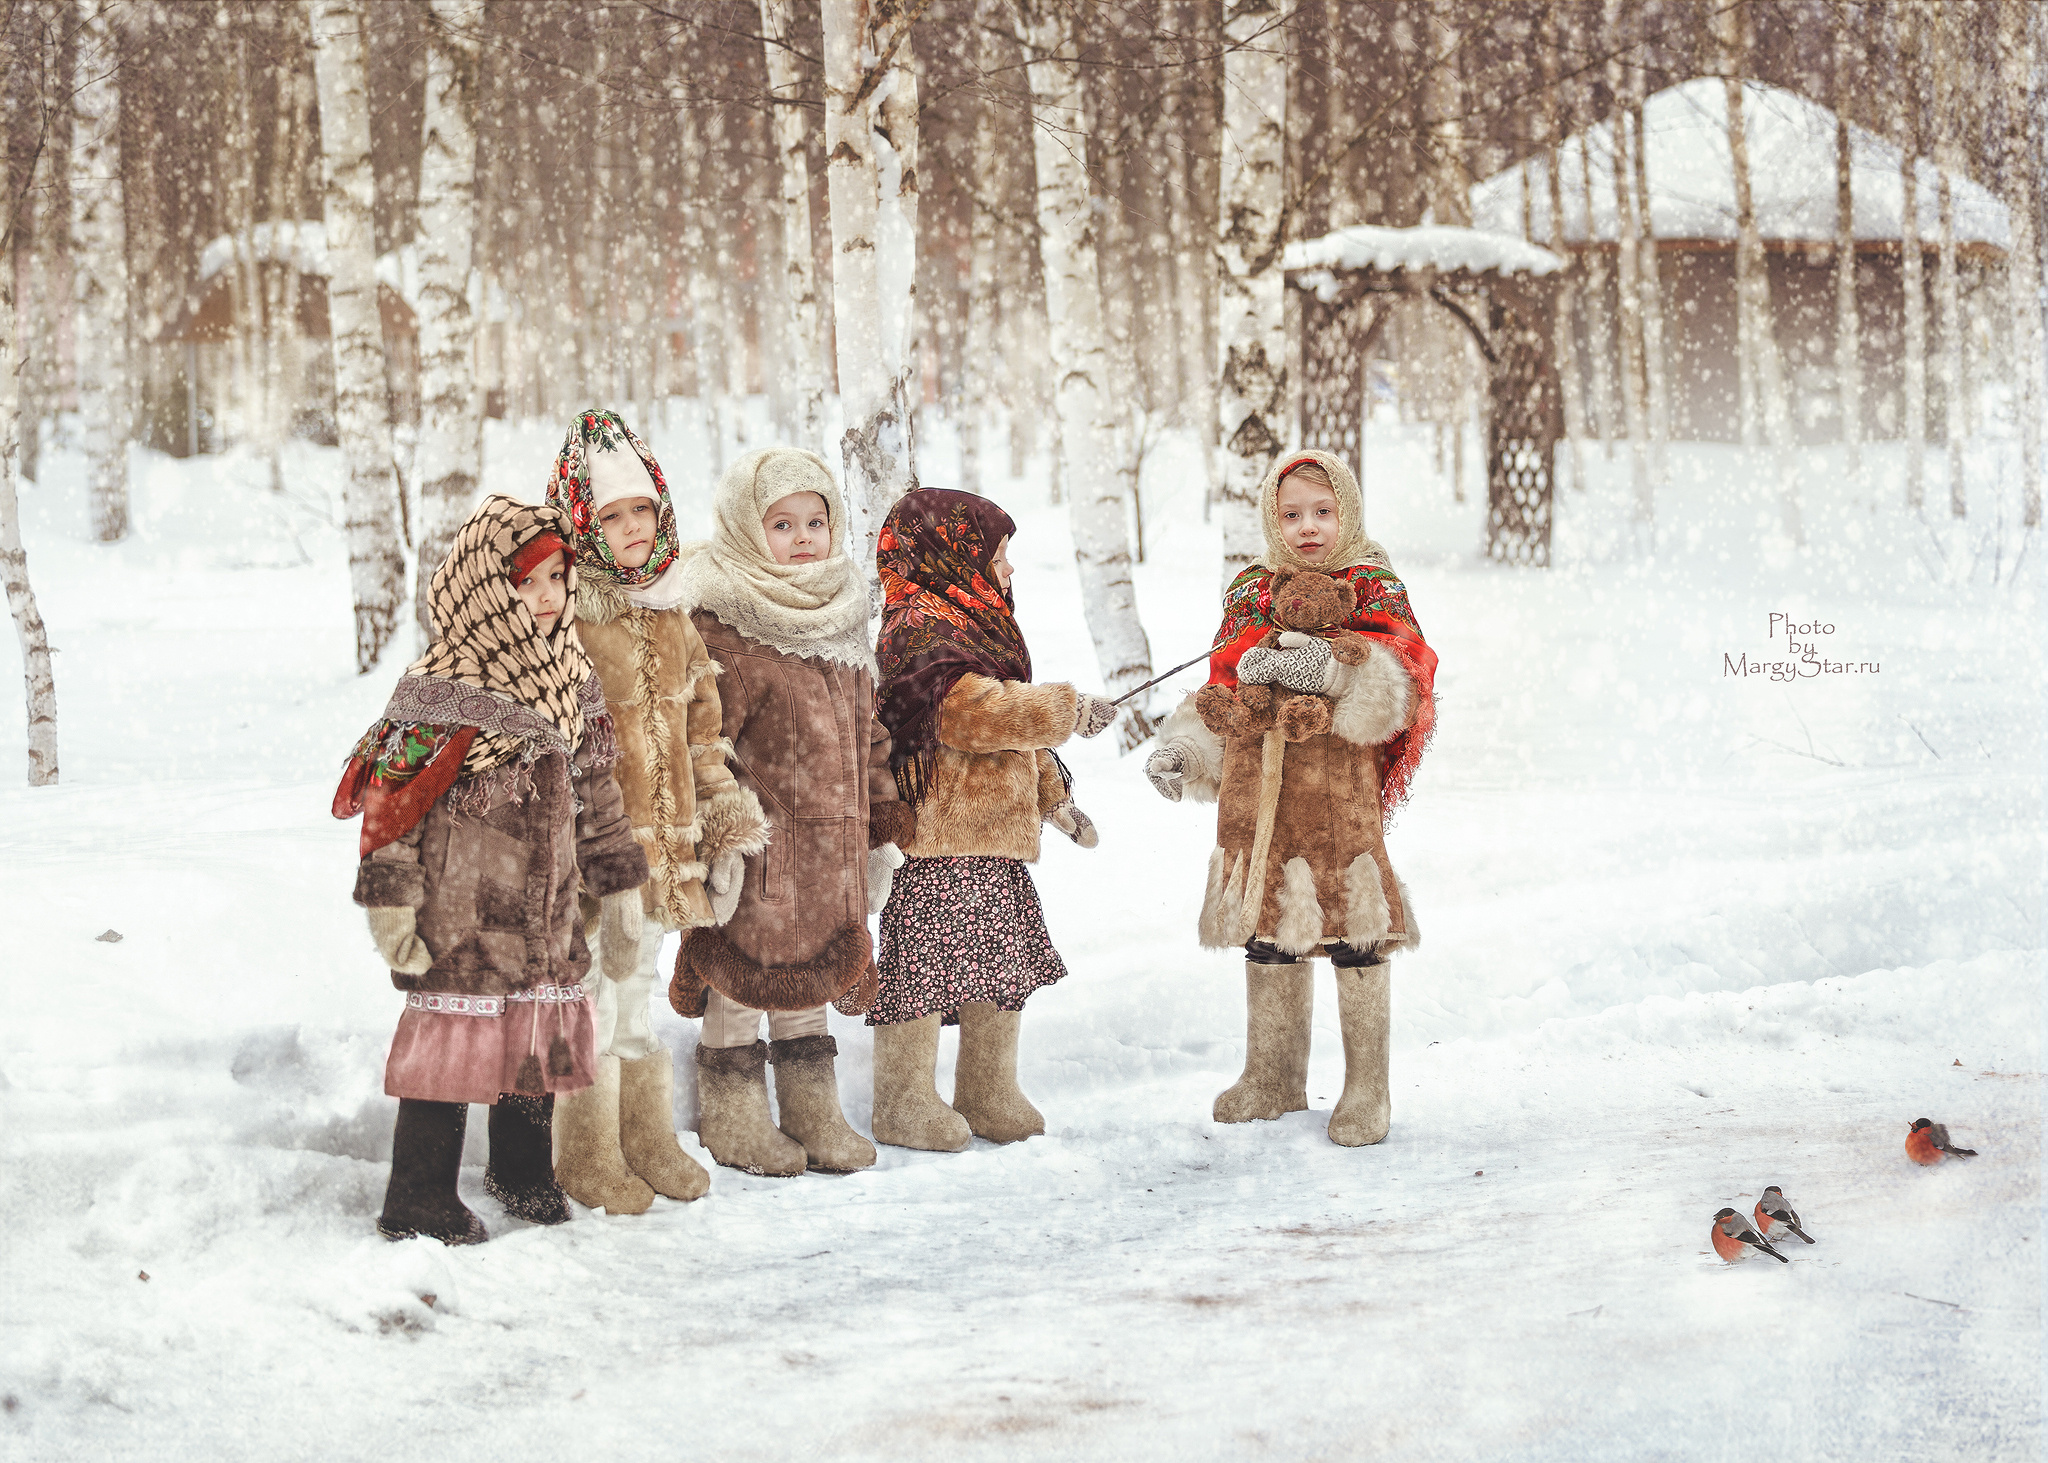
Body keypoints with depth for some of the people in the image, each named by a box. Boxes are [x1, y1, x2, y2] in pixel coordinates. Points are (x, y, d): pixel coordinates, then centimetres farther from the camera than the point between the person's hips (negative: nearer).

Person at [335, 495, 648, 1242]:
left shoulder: (572, 684, 9)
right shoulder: (438, 690, -12)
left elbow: (595, 789, 18)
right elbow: (392, 801, -12)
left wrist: (617, 877, 19)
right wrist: (390, 900, -14)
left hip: (544, 914, 6)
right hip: (457, 919, -6)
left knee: (540, 1038, 14)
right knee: (449, 1040, -4)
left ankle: (524, 1172, 33)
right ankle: (419, 1200, 5)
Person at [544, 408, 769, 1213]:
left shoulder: (671, 618, 10)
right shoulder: (562, 618, -14)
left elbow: (699, 727, 19)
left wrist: (727, 816, 16)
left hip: (661, 847, 7)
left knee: (637, 987, 18)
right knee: (591, 994, 1)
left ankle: (648, 1139, 30)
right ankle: (589, 1157, 13)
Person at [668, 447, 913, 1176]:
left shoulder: (841, 623, 14)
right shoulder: (721, 625, -12)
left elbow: (868, 732, 20)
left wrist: (884, 827, 19)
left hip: (828, 845, 7)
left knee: (813, 974, 14)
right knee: (741, 975, 2)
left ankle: (813, 1114, 24)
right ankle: (734, 1120, 14)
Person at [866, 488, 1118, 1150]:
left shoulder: (978, 627, 22)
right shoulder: (921, 632, -13)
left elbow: (1012, 736, 31)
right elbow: (977, 712, -26)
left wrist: (1053, 797, 25)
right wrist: (1070, 709, -19)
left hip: (994, 839, 10)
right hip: (933, 843, -10)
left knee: (1005, 960, 13)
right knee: (923, 962, -6)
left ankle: (989, 1094, 24)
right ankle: (904, 1104, 2)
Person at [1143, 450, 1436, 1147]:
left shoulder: (1373, 593, 1)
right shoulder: (1250, 596, 15)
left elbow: (1398, 684, -14)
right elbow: (1221, 695, 19)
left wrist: (1330, 665, -27)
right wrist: (1182, 750, 5)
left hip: (1337, 784, -4)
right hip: (1255, 788, 4)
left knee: (1352, 931, -3)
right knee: (1266, 931, 11)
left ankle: (1366, 1090, 7)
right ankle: (1273, 1078, 25)